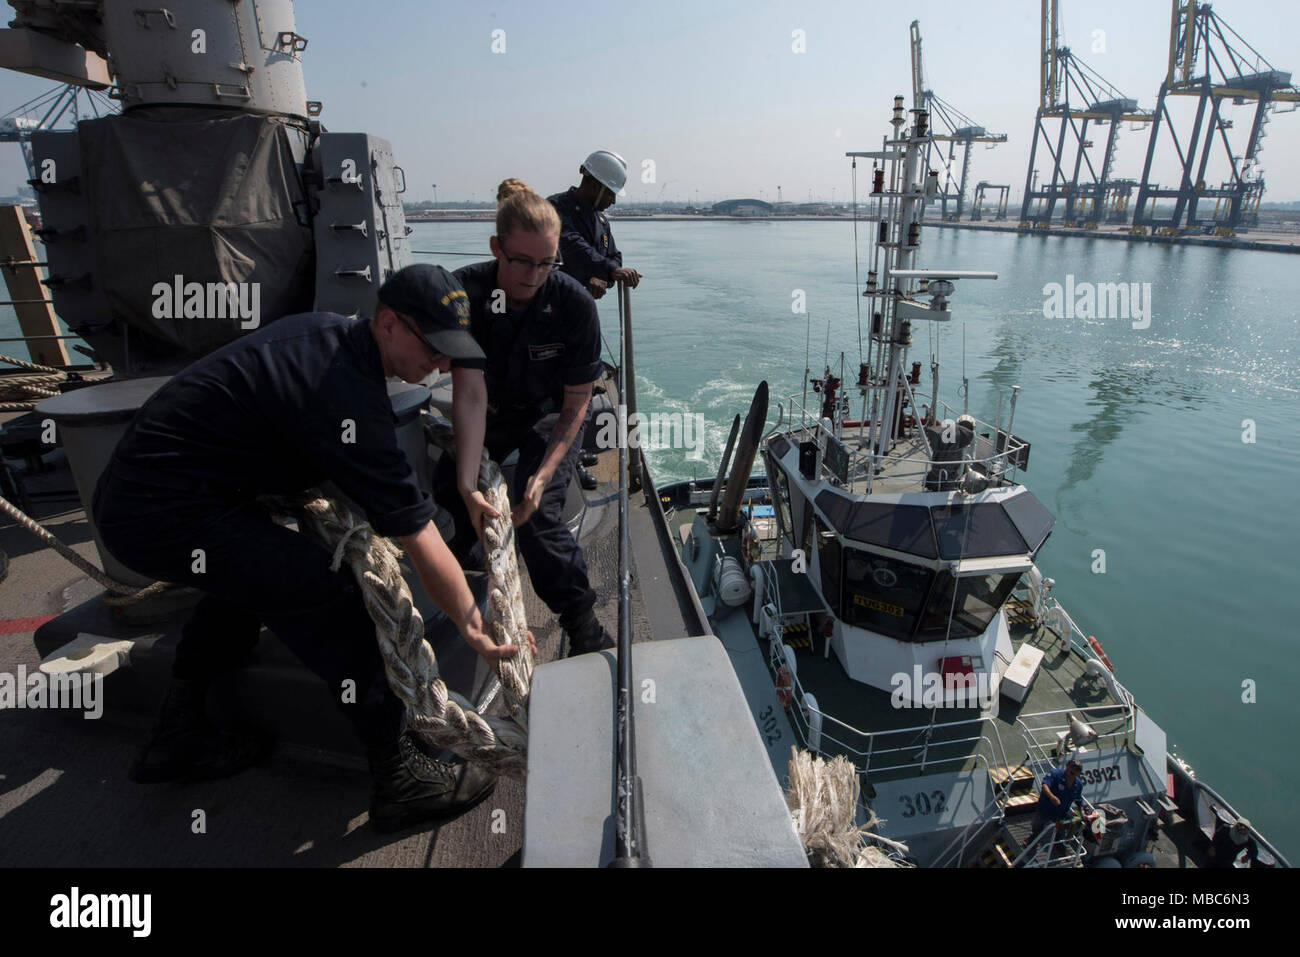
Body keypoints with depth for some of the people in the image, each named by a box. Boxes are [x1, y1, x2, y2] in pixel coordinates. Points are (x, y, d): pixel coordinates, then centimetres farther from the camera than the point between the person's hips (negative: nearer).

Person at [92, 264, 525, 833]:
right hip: (165, 515, -11)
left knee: (249, 573, 27)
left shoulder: (328, 332, 5)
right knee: (326, 594, -17)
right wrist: (471, 623, -13)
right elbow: (419, 537, -23)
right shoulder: (347, 395, -24)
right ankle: (399, 775, -7)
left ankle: (177, 738, 39)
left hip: (126, 492, 11)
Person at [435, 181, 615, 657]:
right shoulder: (464, 292, -24)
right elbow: (470, 392, -31)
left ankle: (583, 624, -7)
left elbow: (576, 404, -20)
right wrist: (468, 484, -41)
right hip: (490, 413, 4)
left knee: (536, 512, -23)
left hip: (551, 416, -3)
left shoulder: (575, 305, -27)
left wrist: (542, 475, -33)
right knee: (444, 494, -1)